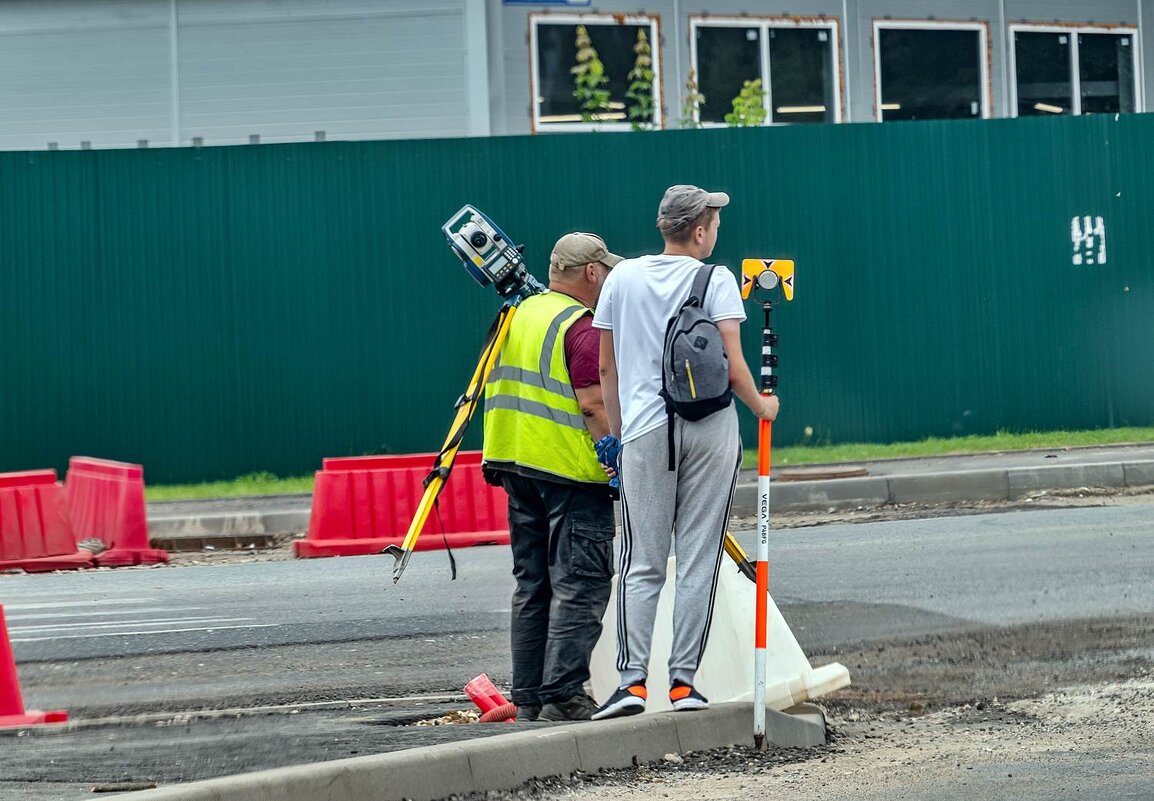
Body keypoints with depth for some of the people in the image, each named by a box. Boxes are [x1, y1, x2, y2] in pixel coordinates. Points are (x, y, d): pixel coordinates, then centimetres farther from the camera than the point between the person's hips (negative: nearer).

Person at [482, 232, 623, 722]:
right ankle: (563, 695, -13)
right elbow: (594, 405, -19)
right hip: (570, 470, -9)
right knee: (580, 585, -7)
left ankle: (528, 697, 12)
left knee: (533, 585, 12)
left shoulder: (522, 315, 15)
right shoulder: (582, 327, -12)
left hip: (517, 463, 9)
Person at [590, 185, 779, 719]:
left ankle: (632, 679, -7)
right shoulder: (716, 280, -3)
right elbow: (733, 366, -8)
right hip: (711, 429, -2)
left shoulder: (623, 278, 7)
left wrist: (618, 432, 18)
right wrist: (762, 406, 10)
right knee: (698, 561, 3)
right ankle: (683, 680, 0)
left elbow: (606, 368, 9)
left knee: (642, 564, 4)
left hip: (645, 430, 2)